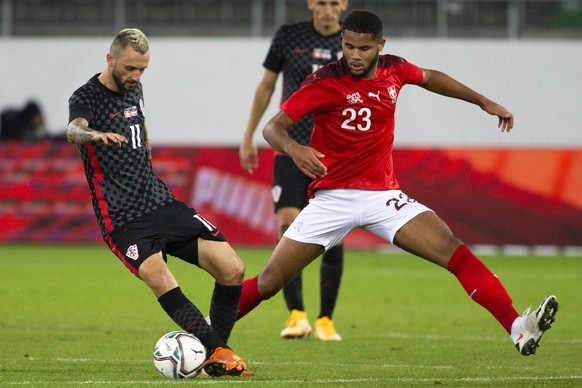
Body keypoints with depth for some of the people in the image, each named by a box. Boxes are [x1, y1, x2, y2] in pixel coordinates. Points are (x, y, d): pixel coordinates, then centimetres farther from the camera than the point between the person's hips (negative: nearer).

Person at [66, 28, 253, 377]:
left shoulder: (134, 89, 13)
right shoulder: (86, 97, -8)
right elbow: (74, 129, -33)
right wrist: (96, 135, -54)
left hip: (163, 203, 7)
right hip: (122, 218, -7)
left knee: (232, 269, -8)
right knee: (162, 281, -32)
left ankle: (215, 356, 7)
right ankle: (220, 351, -23)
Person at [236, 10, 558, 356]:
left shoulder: (393, 70, 2)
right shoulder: (325, 82, -12)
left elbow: (430, 78, 25)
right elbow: (273, 127, -15)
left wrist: (484, 102, 26)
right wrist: (294, 149, -37)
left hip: (383, 195, 3)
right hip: (331, 197, -3)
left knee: (454, 251, -17)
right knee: (270, 281, -7)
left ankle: (519, 329, -24)